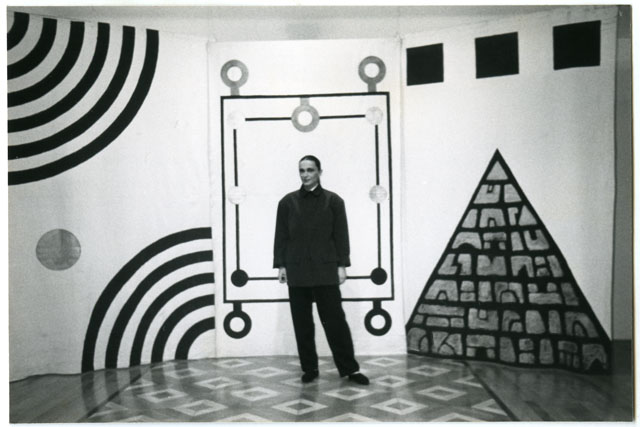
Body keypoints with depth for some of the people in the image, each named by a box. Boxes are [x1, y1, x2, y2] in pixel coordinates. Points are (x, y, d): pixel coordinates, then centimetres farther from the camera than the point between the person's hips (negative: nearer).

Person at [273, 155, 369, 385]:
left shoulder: (333, 201, 4)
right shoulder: (287, 202, 7)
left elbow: (341, 235, 2)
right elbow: (281, 236, 7)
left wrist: (342, 265, -3)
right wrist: (280, 265, 2)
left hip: (326, 271, -2)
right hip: (297, 272, 2)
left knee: (335, 321, -1)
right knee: (302, 324, 7)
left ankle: (349, 368, 9)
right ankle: (309, 369, 18)